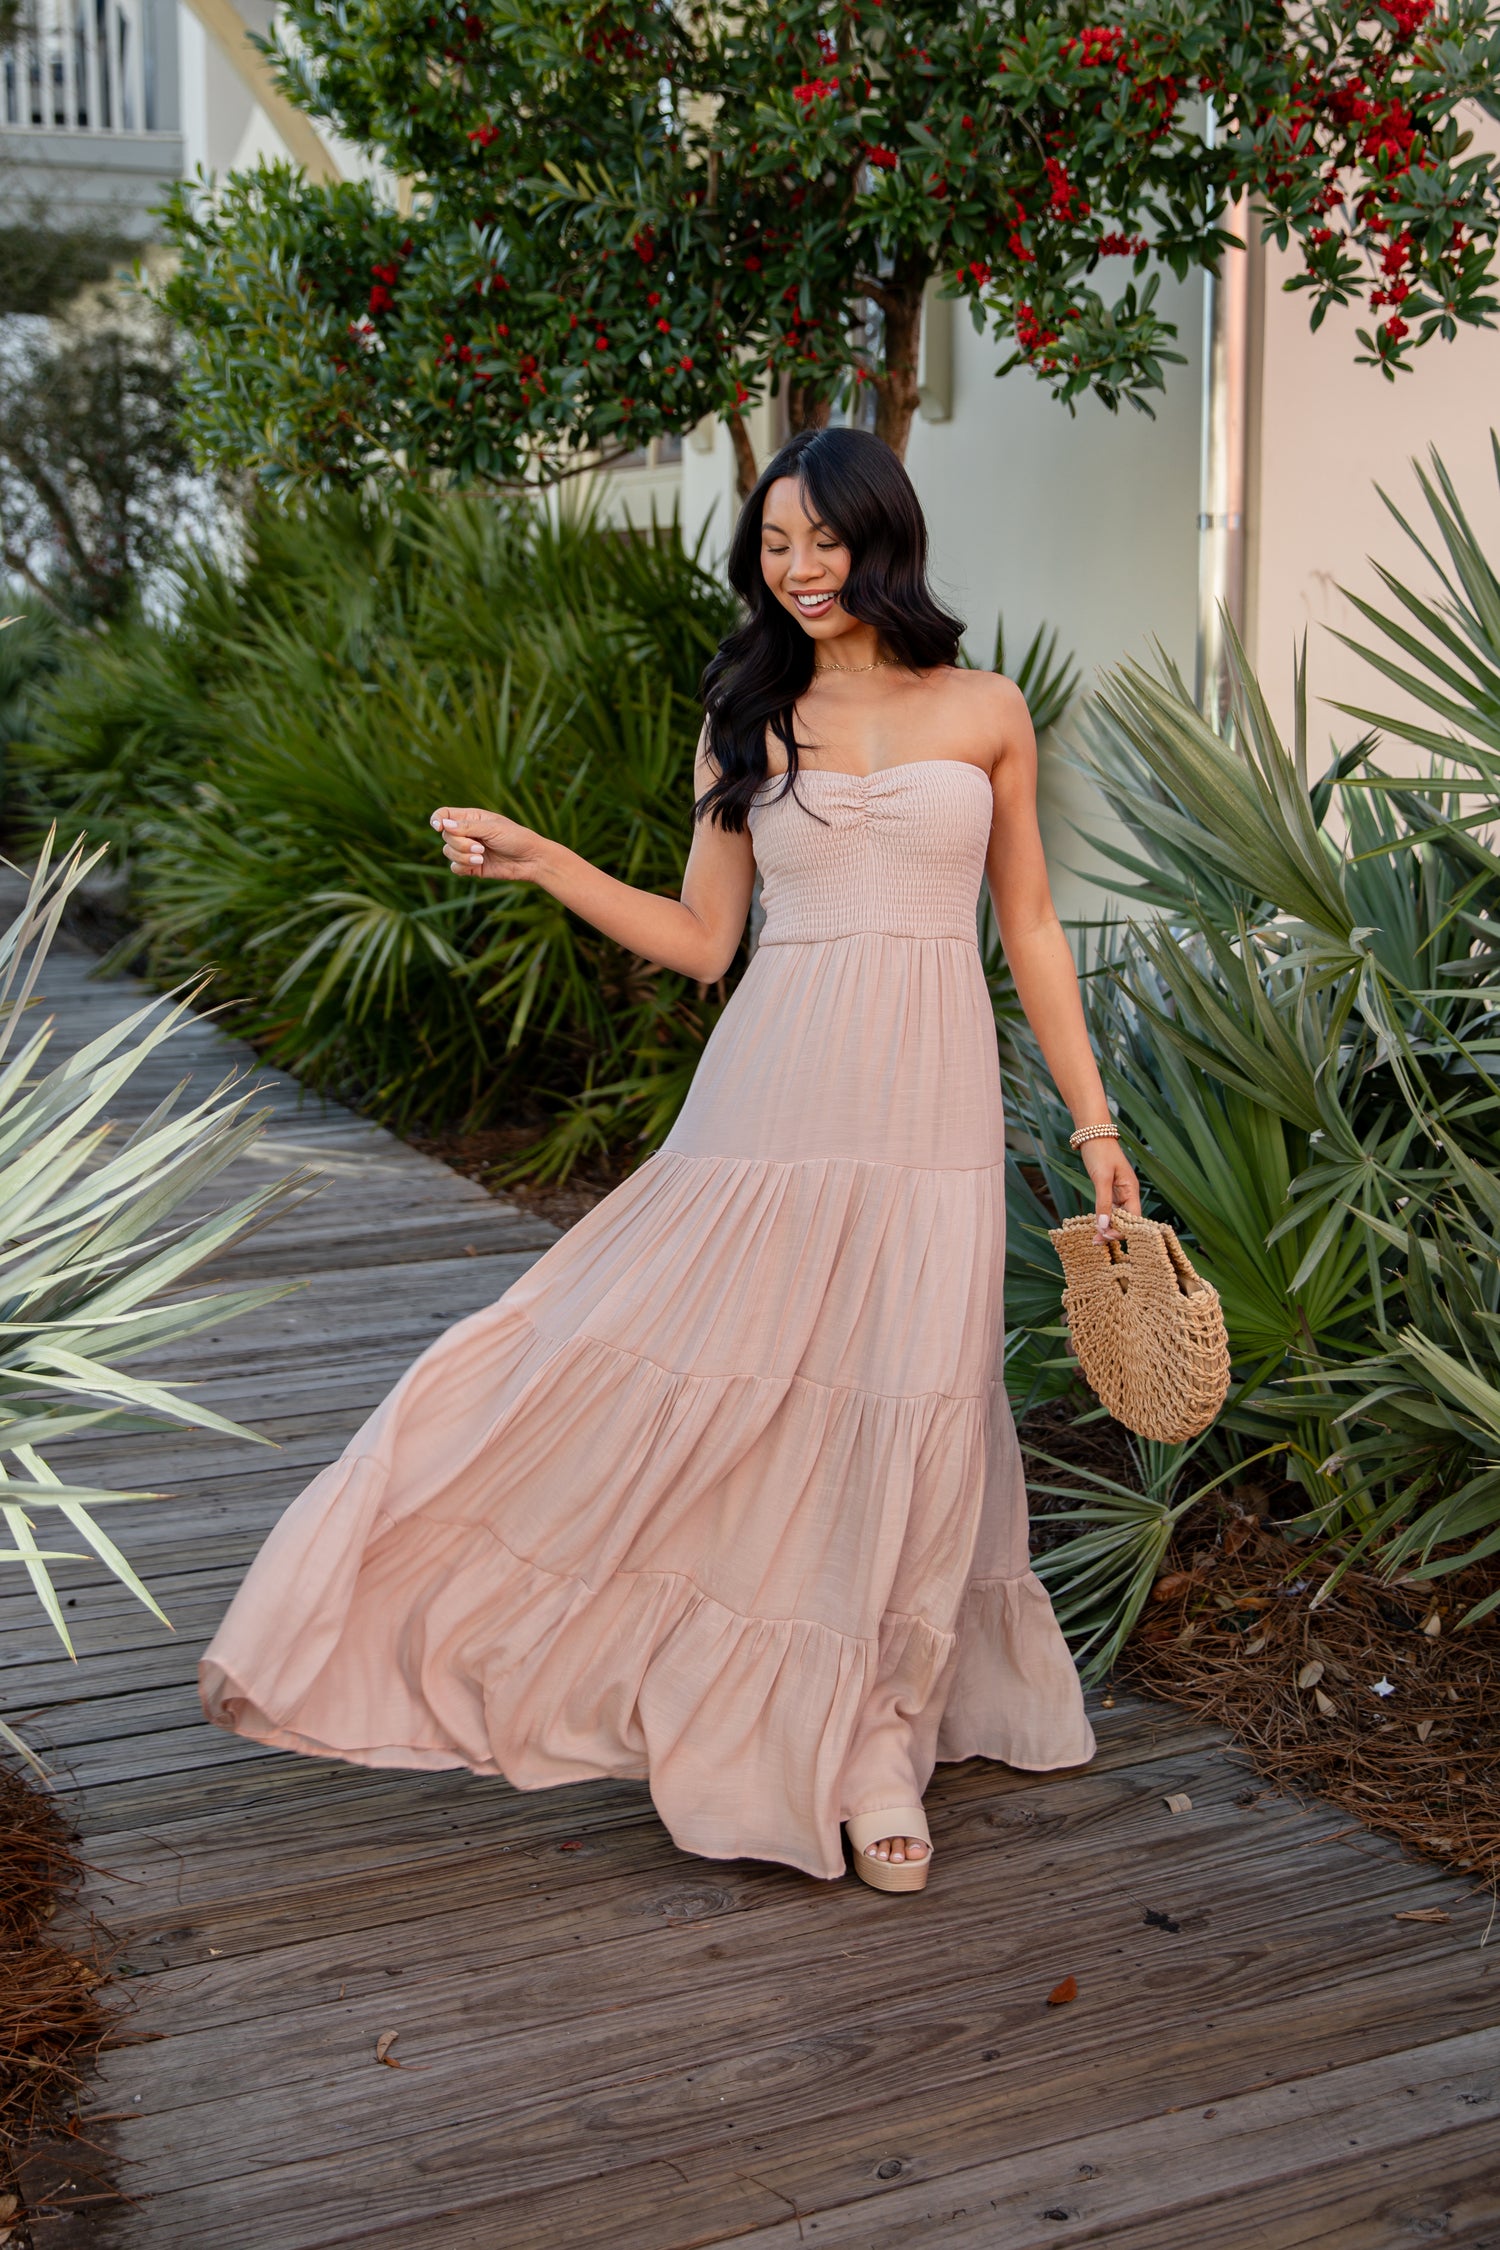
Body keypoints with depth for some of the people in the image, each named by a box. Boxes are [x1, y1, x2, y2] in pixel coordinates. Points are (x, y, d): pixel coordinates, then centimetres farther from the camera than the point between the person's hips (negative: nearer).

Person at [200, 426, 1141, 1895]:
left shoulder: (985, 714, 8)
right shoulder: (745, 724, 9)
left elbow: (1030, 929, 11)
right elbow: (699, 939, 8)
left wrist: (1095, 1123, 8)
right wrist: (539, 862, -1)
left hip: (929, 1114, 0)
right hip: (773, 1102, 0)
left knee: (909, 1418, 2)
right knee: (646, 1368, -3)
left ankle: (875, 1740, 19)